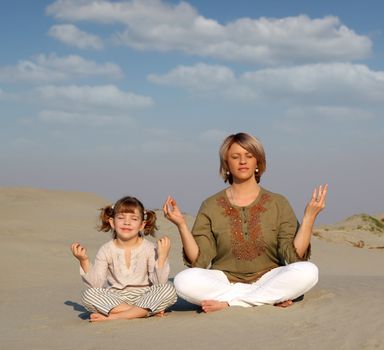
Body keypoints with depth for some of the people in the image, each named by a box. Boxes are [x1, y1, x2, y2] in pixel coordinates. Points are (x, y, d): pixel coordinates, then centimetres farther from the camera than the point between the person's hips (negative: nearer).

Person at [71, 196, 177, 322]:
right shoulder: (106, 251, 0)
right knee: (88, 295, -27)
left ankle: (114, 316, -28)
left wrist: (162, 257, -21)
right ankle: (145, 311, -23)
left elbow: (159, 283, -11)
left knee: (169, 290, -28)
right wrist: (84, 261, -16)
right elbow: (96, 284, -6)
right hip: (115, 299, 1)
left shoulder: (149, 249, -3)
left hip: (143, 297, 0)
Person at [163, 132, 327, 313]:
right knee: (184, 281, -30)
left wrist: (309, 217, -10)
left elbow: (293, 256, -2)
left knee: (308, 271, -29)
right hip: (225, 281, 0)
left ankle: (229, 303, -22)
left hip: (267, 277, 0)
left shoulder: (278, 204, 7)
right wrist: (181, 225, -11)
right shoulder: (211, 206, 7)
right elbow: (199, 260, -1)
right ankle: (273, 297, -21)